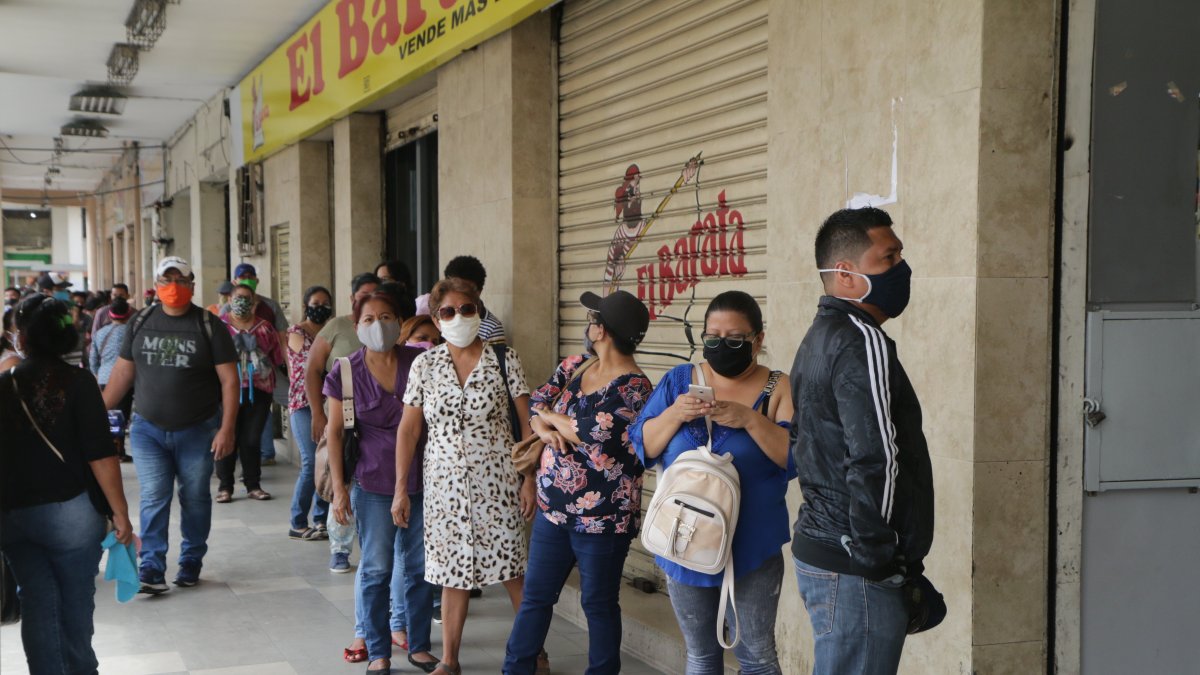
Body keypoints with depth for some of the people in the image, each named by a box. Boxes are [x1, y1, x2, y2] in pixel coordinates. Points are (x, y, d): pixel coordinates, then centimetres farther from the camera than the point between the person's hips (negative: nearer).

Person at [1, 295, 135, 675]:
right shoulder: (76, 382, -11)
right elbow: (101, 456, -16)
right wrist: (120, 513, -9)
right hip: (70, 511, -3)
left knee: (37, 605, 10)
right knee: (75, 602, 11)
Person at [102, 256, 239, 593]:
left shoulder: (209, 325, -5)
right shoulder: (141, 322, 4)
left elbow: (229, 380, -8)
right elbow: (122, 371, 9)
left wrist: (227, 428, -14)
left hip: (198, 431, -2)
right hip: (147, 429, 2)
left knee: (195, 499, 9)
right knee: (153, 499, -2)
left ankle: (191, 562, 23)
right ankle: (151, 567, 2)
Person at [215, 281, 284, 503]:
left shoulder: (264, 327, 11)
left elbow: (278, 356, 12)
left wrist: (261, 362, 1)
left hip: (258, 391, 2)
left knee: (252, 439, 5)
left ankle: (253, 485, 14)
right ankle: (225, 486, 9)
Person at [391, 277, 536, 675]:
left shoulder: (505, 359, -2)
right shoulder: (424, 365, 3)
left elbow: (526, 423, -2)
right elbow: (408, 429, 5)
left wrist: (529, 479, -7)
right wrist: (400, 489, 2)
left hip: (496, 481, -2)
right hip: (445, 482, 2)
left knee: (510, 569, -1)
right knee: (453, 571, 8)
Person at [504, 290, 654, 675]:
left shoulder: (633, 387, -17)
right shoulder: (575, 366, 7)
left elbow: (591, 431, -25)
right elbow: (537, 401, 5)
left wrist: (549, 416, -8)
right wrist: (545, 430, -17)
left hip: (601, 517, -7)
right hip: (553, 508, 7)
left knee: (599, 604, 8)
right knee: (535, 595, 14)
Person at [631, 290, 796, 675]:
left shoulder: (778, 389, -5)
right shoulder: (678, 380, 2)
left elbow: (798, 458, -15)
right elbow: (641, 447, -1)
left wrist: (751, 420, -27)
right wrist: (674, 415, -18)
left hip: (752, 547, -3)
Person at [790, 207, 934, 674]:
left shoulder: (821, 337, 15)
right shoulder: (863, 343, -16)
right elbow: (874, 464, -23)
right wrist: (878, 559, -14)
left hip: (818, 550, 10)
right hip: (854, 571, -10)